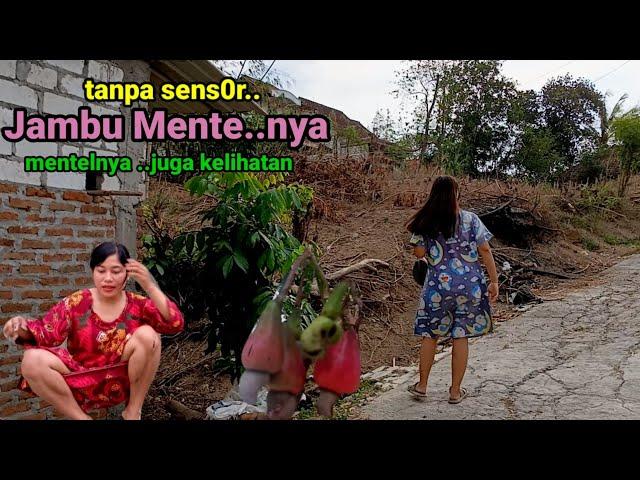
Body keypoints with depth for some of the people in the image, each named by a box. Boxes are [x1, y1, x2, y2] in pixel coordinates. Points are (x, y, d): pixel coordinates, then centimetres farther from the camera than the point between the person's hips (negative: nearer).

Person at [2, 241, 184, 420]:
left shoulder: (137, 304, -4)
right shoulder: (77, 303, -3)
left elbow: (175, 324, -17)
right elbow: (46, 333, -10)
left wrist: (149, 286, -25)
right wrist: (23, 329, -33)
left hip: (123, 384, 0)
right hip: (83, 385, 1)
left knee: (147, 334, -26)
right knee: (33, 360, -23)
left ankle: (133, 411, -9)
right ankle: (80, 417, -8)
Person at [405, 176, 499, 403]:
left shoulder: (426, 223, -3)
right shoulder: (471, 219, -3)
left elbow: (419, 253, 1)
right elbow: (485, 250, -5)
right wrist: (494, 281, 0)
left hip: (438, 286, 0)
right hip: (469, 285, 0)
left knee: (430, 334, 14)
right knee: (461, 336, 8)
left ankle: (422, 385, 23)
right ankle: (455, 391, 17)